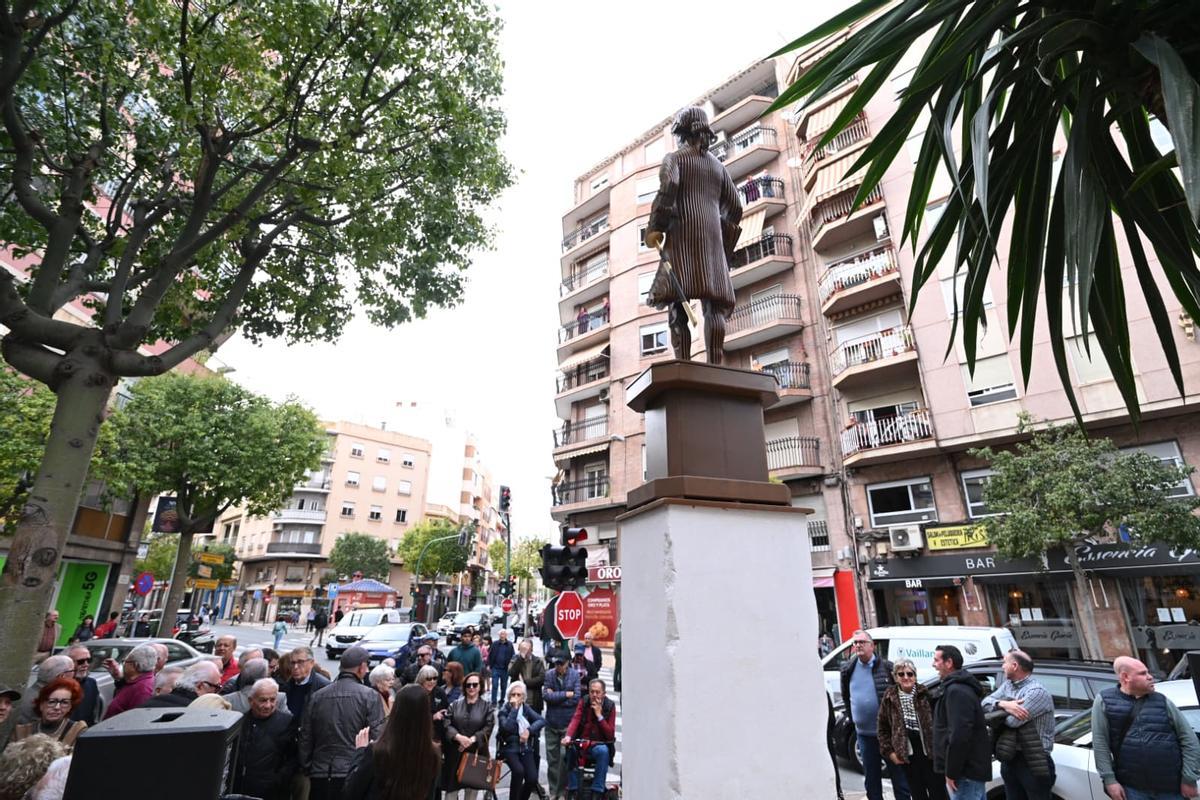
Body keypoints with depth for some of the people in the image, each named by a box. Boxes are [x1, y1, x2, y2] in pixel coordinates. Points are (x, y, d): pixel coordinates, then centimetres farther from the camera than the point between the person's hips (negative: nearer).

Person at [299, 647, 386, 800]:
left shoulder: (316, 697, 3)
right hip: (354, 775, -4)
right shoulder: (369, 696, -10)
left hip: (319, 775, 4)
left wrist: (307, 770, 19)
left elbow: (305, 739, 8)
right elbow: (377, 737, -12)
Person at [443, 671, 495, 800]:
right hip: (455, 751, 1)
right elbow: (447, 724, -4)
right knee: (452, 785, 5)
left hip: (476, 752, -1)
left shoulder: (486, 706, -1)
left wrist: (472, 740, -19)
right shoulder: (455, 704, 4)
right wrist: (459, 737, -19)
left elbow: (488, 728, -7)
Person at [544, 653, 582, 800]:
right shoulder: (549, 674, -4)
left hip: (568, 723, -2)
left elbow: (576, 697, -14)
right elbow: (546, 695, -12)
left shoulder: (574, 675, -8)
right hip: (551, 722, 2)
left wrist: (555, 697, -12)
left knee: (565, 756, 2)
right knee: (552, 757, 11)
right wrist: (566, 694, -15)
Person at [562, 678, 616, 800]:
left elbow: (610, 734, -9)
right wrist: (568, 736, -33)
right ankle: (572, 789, -13)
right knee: (570, 749, -28)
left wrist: (599, 715, -18)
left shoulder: (610, 706, -4)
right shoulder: (584, 702, 2)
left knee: (603, 751, -34)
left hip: (600, 745, -2)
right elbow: (575, 720, -13)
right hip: (581, 744, 2)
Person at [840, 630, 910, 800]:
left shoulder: (886, 666, -9)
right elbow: (846, 697, 15)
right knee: (871, 777, 15)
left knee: (898, 773, 7)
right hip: (864, 733, 4)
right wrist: (850, 717, 13)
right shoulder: (848, 670, 2)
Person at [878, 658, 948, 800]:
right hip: (907, 755, 1)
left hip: (930, 751, -1)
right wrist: (889, 752, -1)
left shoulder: (925, 694, -5)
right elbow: (883, 728, 4)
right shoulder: (889, 698, -2)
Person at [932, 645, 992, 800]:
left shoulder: (956, 690, -20)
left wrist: (951, 772, -18)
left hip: (966, 770, -10)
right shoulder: (963, 687, 13)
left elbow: (959, 735, -25)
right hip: (973, 766, 10)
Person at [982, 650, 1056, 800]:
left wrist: (999, 709, -5)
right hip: (1009, 758, 8)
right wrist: (1003, 704, -20)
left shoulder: (1037, 691, -18)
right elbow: (985, 702, -1)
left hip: (1033, 763, -8)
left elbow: (1013, 721, -25)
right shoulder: (1007, 685, 9)